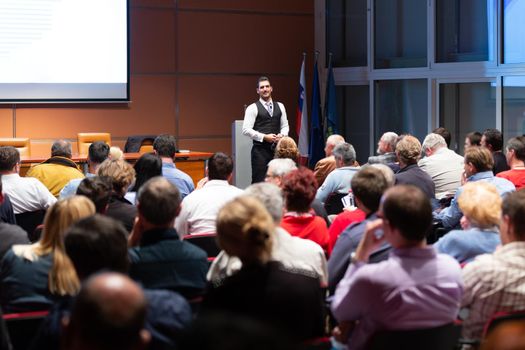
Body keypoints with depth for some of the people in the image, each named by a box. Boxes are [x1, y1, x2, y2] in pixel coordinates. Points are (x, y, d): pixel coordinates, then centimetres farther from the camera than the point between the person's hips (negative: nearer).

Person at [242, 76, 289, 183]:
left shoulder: (280, 106, 14)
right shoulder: (253, 108, -2)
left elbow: (285, 126, 17)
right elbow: (246, 130, -8)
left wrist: (282, 135, -5)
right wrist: (264, 137, -15)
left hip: (276, 148, 5)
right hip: (260, 149, -4)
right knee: (259, 181, -6)